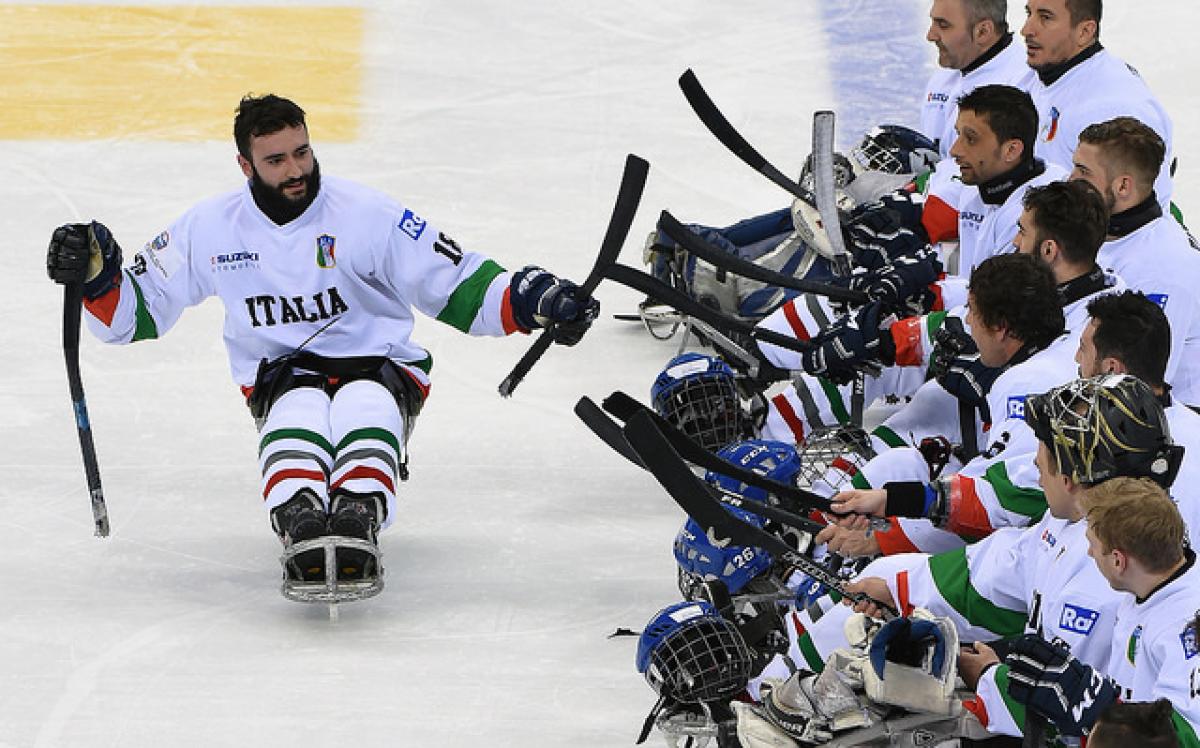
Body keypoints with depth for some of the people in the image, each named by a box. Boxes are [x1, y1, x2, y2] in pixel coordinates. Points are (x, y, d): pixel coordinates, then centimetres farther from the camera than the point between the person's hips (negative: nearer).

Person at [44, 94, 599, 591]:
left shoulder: (365, 214, -6)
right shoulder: (212, 229, 1)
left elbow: (457, 286, -3)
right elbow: (134, 311, 9)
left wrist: (533, 300, -19)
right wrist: (94, 275, -12)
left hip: (378, 367, -1)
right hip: (282, 379, 1)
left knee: (364, 409, -36)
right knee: (297, 419, -35)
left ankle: (355, 525, -62)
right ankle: (304, 534, -61)